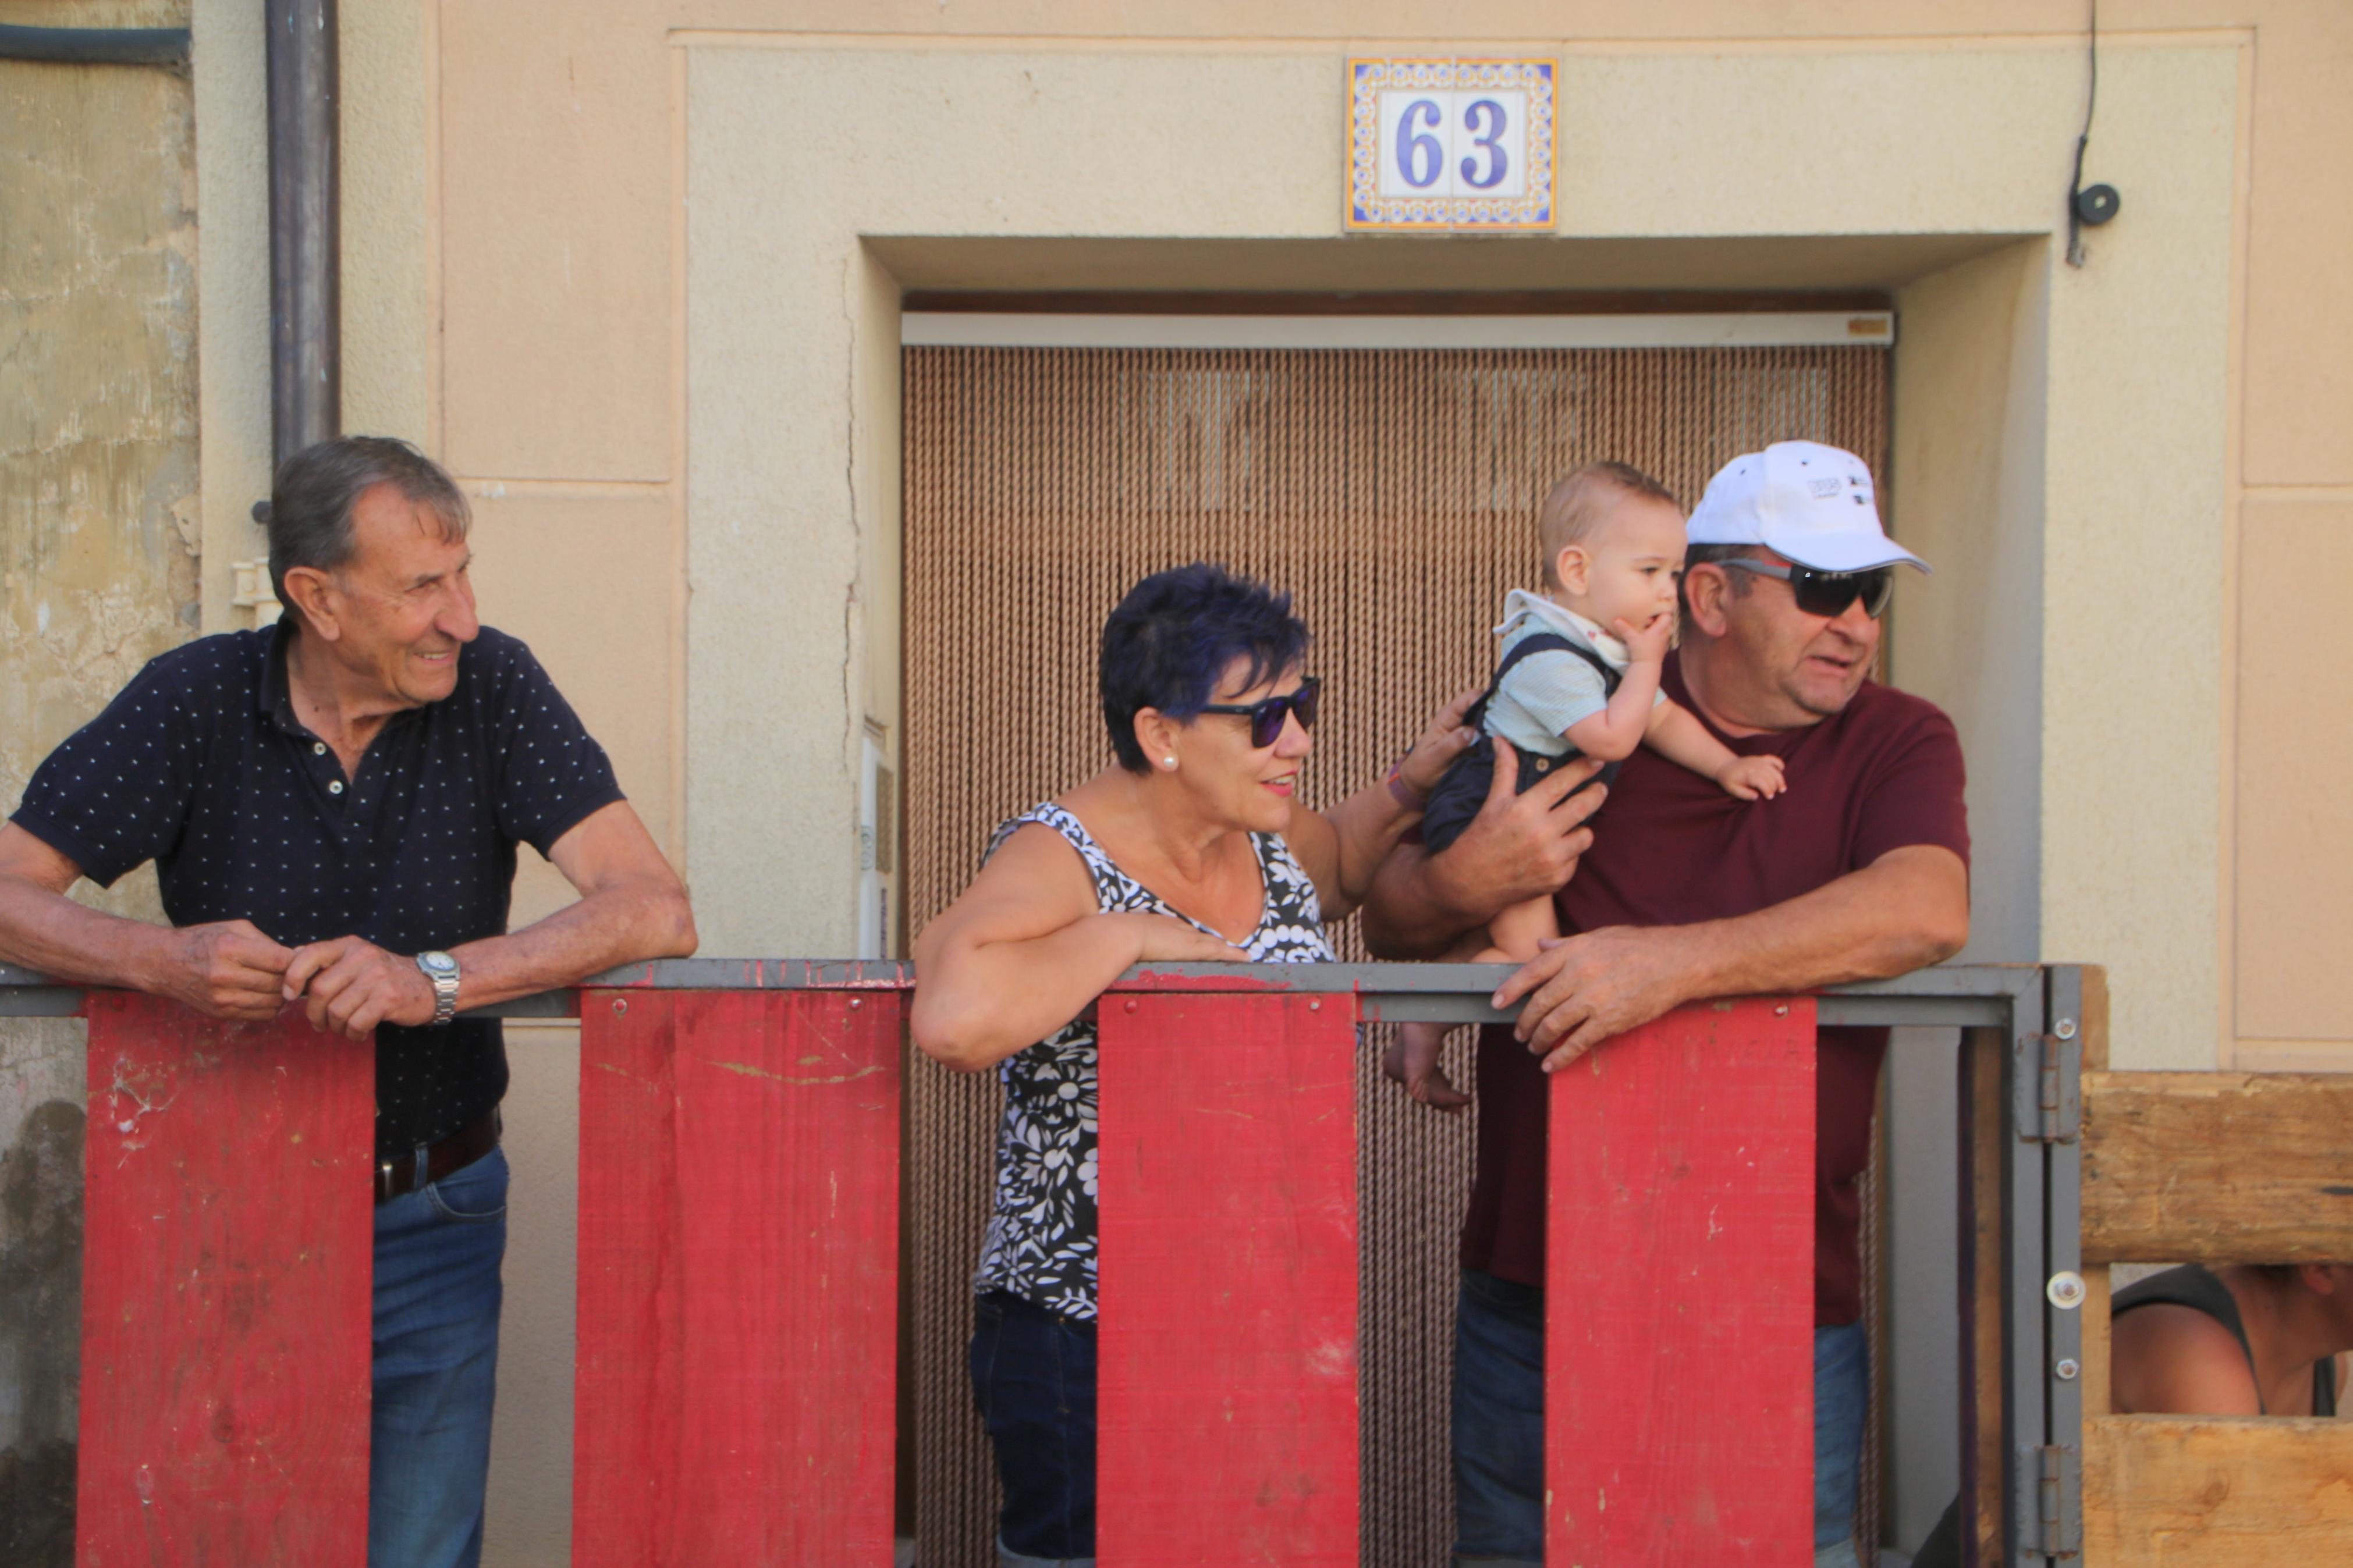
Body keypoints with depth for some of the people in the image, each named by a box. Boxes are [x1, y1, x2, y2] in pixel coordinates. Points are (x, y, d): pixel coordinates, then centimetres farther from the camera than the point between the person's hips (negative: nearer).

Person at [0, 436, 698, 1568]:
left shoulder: (492, 689, -8)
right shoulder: (195, 701, -6)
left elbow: (656, 911, -18)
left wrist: (435, 980, -31)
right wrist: (159, 959, -30)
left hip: (428, 1226, 0)